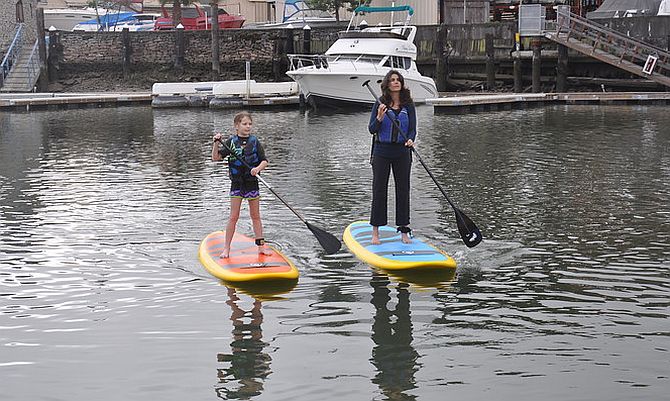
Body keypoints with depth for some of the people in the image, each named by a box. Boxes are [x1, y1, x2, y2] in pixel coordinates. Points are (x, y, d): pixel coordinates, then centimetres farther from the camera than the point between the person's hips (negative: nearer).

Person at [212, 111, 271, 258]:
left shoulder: (254, 142, 0)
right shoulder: (230, 142, -2)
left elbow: (264, 160, -1)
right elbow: (216, 158, -7)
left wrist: (258, 168, -21)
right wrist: (217, 143, -21)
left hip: (252, 182, 1)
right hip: (237, 183, -1)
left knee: (255, 216, 10)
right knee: (233, 217, -2)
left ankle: (261, 245, 16)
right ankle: (226, 248, 4)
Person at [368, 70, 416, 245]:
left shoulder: (408, 105, 4)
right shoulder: (380, 103, -1)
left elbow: (412, 128, 0)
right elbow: (371, 129, -3)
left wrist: (410, 139, -21)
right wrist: (379, 118, -21)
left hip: (402, 152, 2)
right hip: (382, 151, -2)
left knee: (403, 189, 5)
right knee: (379, 190, 0)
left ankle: (404, 230, 14)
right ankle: (375, 231, 7)